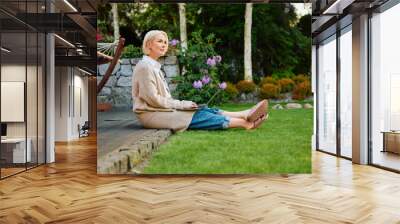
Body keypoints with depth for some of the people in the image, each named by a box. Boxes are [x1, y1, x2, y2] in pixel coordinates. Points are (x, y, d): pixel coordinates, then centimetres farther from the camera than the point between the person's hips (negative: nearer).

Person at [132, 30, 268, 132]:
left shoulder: (154, 66, 17)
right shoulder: (145, 66, -14)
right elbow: (152, 98, -19)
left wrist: (181, 104, 3)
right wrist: (181, 104, -12)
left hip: (161, 109, 9)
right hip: (151, 114, -9)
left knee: (203, 110, -5)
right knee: (200, 116, -15)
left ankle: (246, 114, -12)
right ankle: (246, 123, -14)